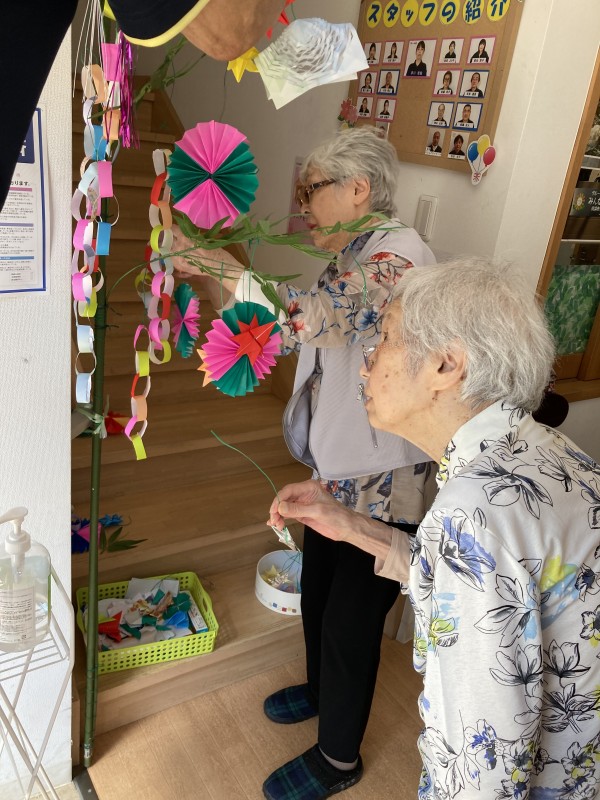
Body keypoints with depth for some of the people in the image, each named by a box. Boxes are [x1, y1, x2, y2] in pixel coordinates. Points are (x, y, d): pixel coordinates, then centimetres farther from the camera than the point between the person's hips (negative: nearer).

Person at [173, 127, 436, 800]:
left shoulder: (401, 252, -21)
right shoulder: (351, 259, 8)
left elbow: (310, 314, -37)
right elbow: (289, 329, 9)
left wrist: (216, 264, -27)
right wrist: (213, 281, -1)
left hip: (379, 483, -8)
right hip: (336, 468, 9)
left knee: (350, 618, 9)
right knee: (316, 593, 25)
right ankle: (321, 691, 54)